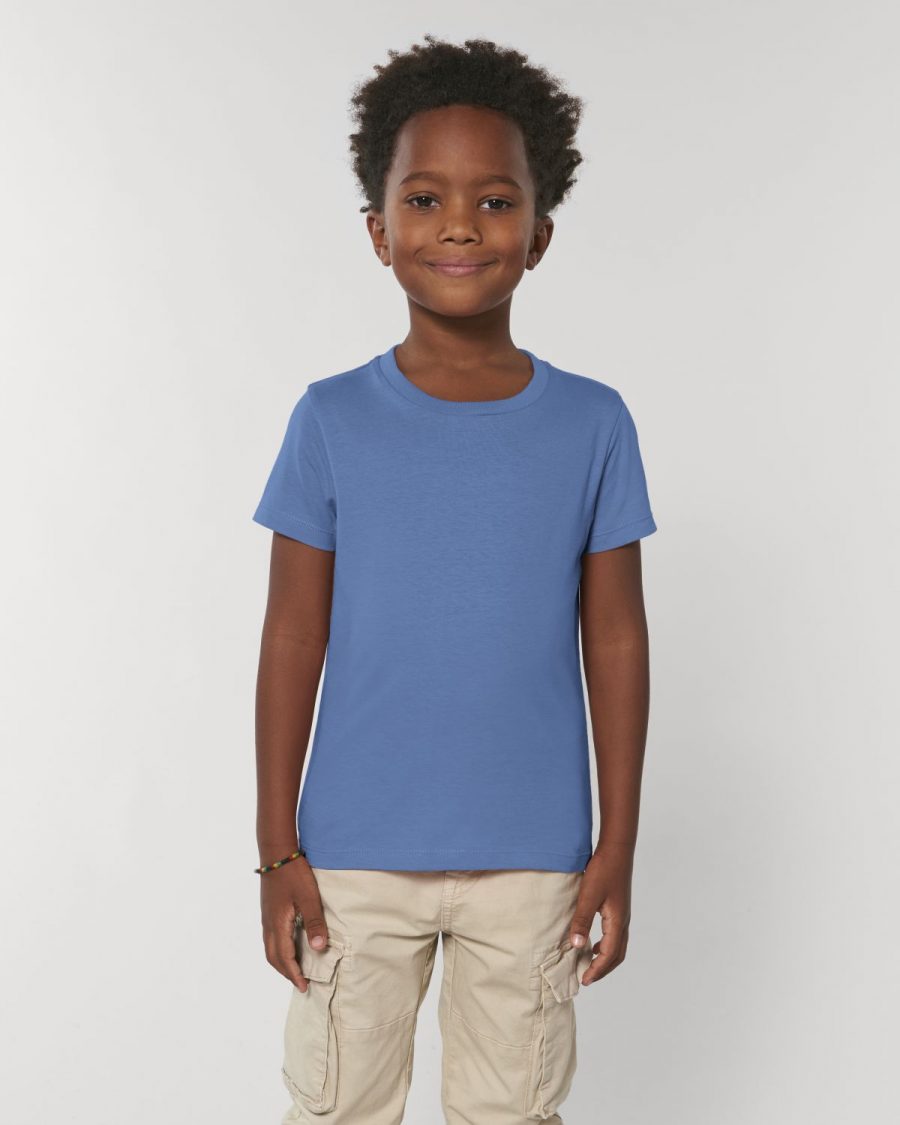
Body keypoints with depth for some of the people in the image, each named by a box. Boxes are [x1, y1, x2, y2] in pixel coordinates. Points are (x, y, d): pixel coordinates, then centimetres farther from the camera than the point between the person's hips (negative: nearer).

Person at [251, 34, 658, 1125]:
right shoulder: (332, 420, -5)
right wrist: (278, 851, -1)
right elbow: (293, 643, -1)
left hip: (532, 859, 0)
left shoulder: (593, 424, -4)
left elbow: (616, 644, 1)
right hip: (357, 855, 0)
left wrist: (617, 848, 1)